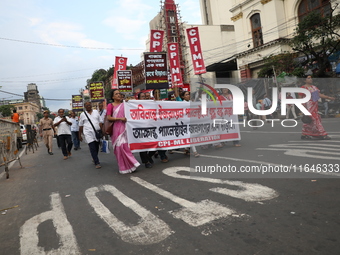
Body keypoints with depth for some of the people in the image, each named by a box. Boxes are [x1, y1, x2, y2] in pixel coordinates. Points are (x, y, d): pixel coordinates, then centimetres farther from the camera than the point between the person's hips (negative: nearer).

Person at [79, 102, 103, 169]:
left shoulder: (96, 112, 9)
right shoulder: (82, 114, 5)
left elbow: (100, 122, 10)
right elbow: (81, 126, 8)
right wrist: (80, 135, 8)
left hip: (97, 132, 3)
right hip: (88, 133, -2)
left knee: (96, 147, 10)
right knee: (92, 148, -11)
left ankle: (94, 158, 34)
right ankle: (97, 163, -9)